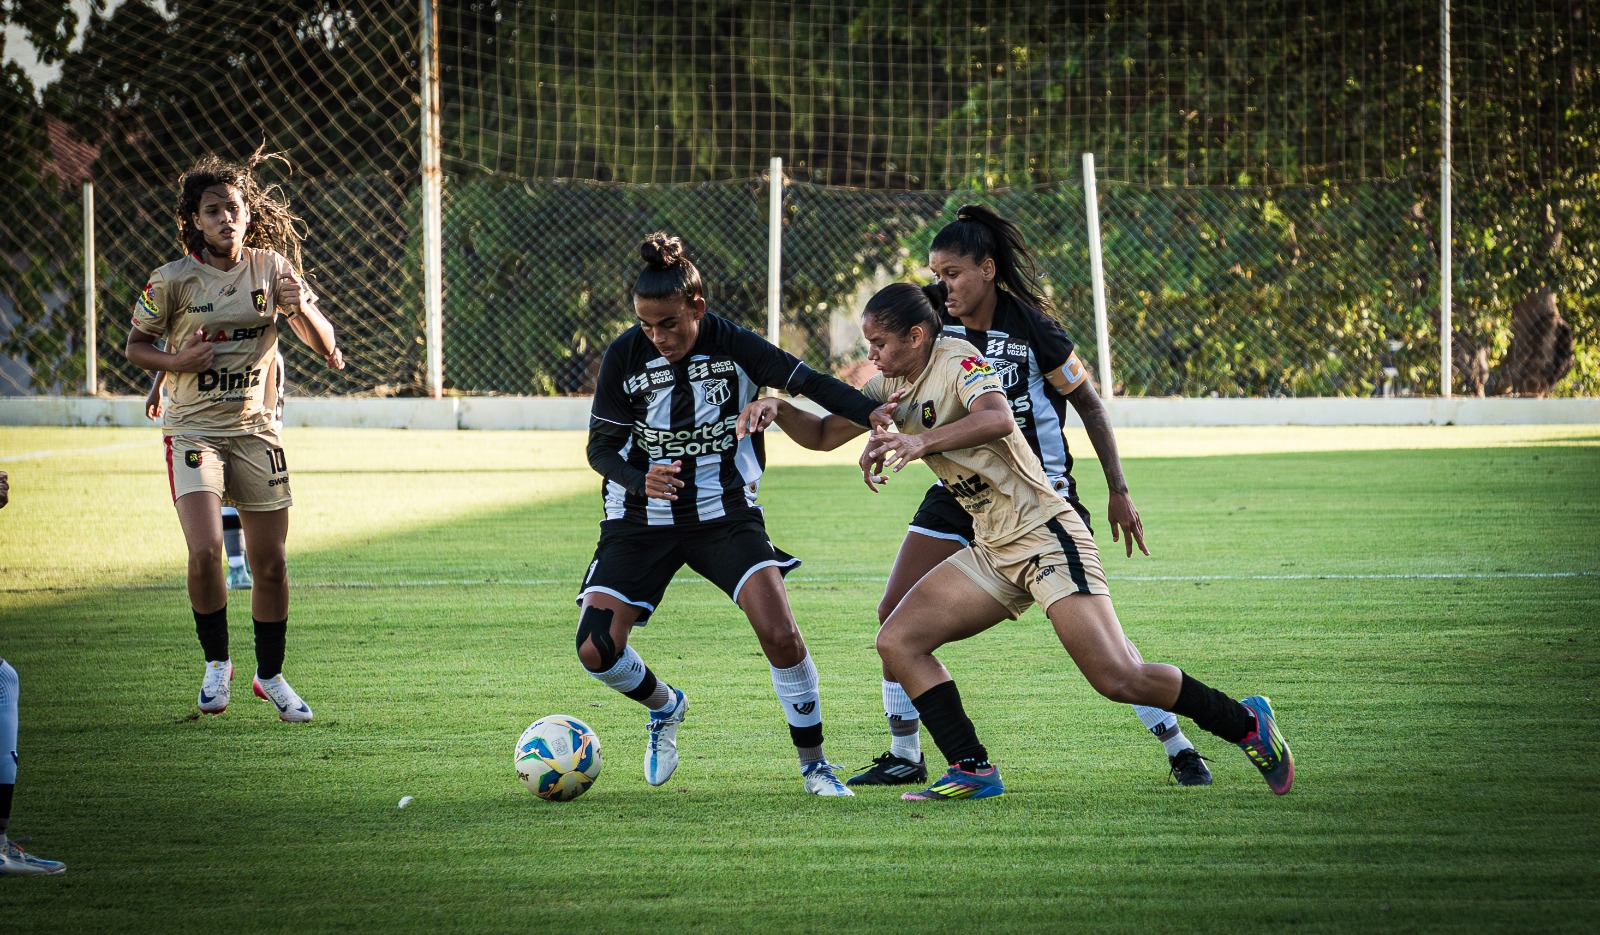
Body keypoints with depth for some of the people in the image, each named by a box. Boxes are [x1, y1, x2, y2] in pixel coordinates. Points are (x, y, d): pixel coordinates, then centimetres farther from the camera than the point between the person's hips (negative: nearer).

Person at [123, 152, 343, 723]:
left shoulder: (272, 269, 0)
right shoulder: (173, 280, -7)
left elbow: (326, 348, 2)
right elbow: (135, 347, 5)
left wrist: (301, 309, -19)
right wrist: (175, 362, -16)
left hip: (256, 429, 3)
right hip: (193, 429, -3)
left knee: (270, 563, 4)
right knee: (205, 550, -20)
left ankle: (270, 675, 25)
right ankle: (216, 662, 2)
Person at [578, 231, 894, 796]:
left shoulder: (732, 346, -12)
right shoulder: (624, 356, -10)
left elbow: (811, 384, -17)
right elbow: (601, 448, -6)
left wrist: (876, 415, -34)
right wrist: (639, 480, -28)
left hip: (725, 515, -1)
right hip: (640, 520, 1)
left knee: (781, 636, -20)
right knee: (596, 651, -12)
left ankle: (814, 765, 0)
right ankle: (665, 707, 23)